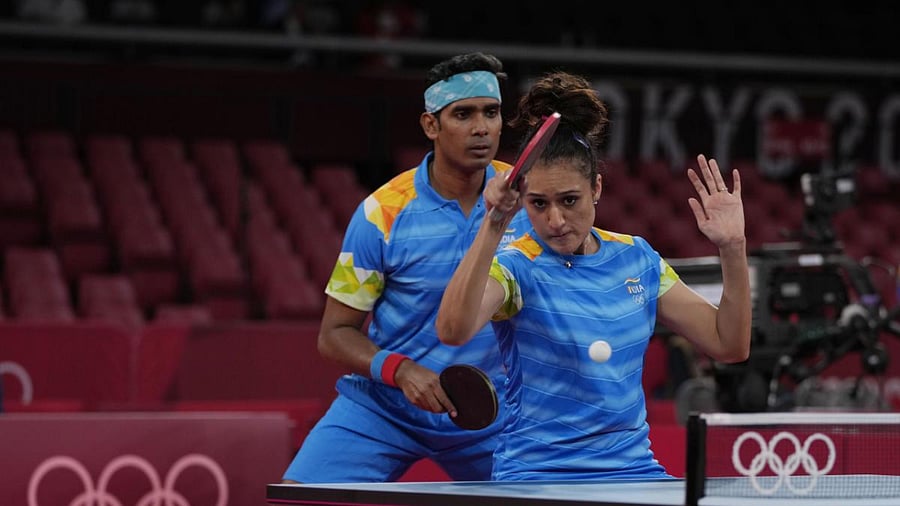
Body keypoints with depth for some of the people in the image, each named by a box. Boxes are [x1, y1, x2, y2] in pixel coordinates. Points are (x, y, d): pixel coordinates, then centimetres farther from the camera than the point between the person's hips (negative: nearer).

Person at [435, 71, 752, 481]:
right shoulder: (514, 267, -8)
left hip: (634, 471, 5)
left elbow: (729, 345, 11)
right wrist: (495, 225, -39)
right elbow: (453, 331, -30)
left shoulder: (636, 258, 8)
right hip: (537, 474, -5)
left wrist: (732, 248, -2)